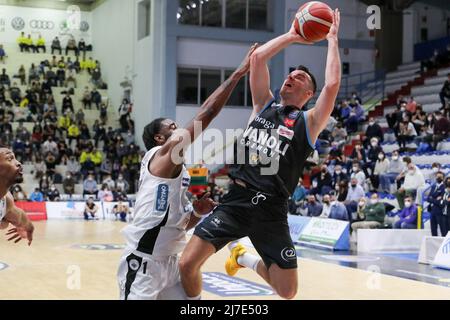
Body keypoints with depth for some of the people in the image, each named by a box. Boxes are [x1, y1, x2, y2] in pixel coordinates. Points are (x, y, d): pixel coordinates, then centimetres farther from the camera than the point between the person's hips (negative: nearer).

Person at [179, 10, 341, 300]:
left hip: (272, 210, -1)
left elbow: (332, 85, -11)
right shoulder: (264, 105, 14)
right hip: (237, 199, 1)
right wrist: (291, 36, 12)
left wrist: (332, 39, -1)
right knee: (188, 264, -13)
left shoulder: (308, 122, 5)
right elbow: (257, 58, 6)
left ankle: (245, 258, 32)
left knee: (288, 292, 1)